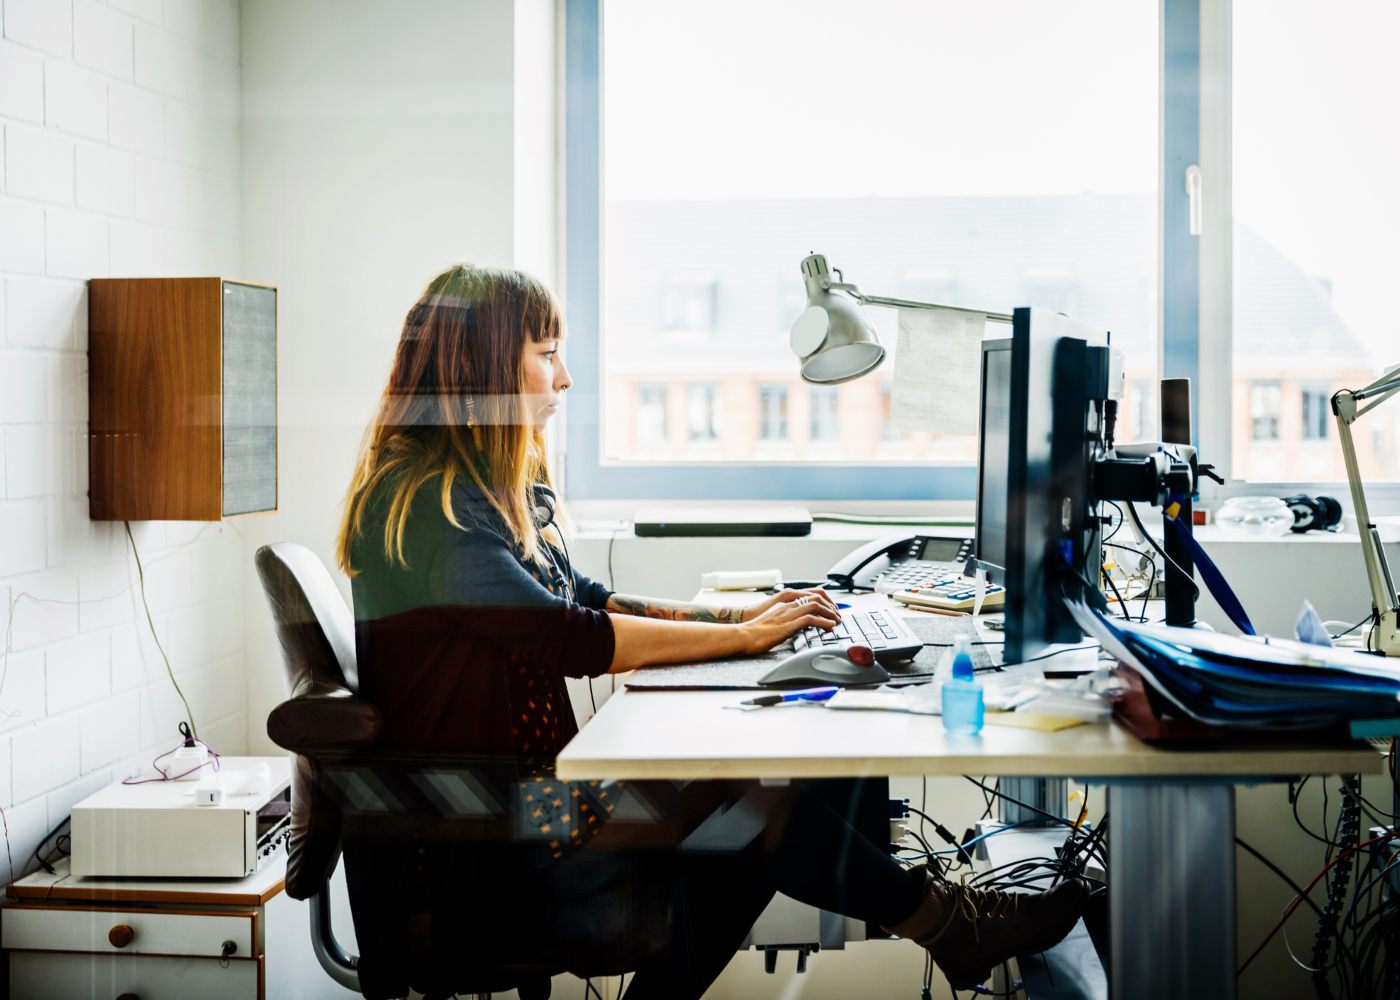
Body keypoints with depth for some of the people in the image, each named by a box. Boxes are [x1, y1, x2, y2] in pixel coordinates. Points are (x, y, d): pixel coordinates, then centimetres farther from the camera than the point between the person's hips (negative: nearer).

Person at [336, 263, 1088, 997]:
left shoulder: (496, 492, 13)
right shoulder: (426, 504, -19)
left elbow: (589, 601, 14)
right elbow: (568, 637, -25)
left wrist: (741, 616, 2)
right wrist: (744, 637, -17)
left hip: (522, 777, 9)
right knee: (754, 800, -15)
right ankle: (943, 921, 3)